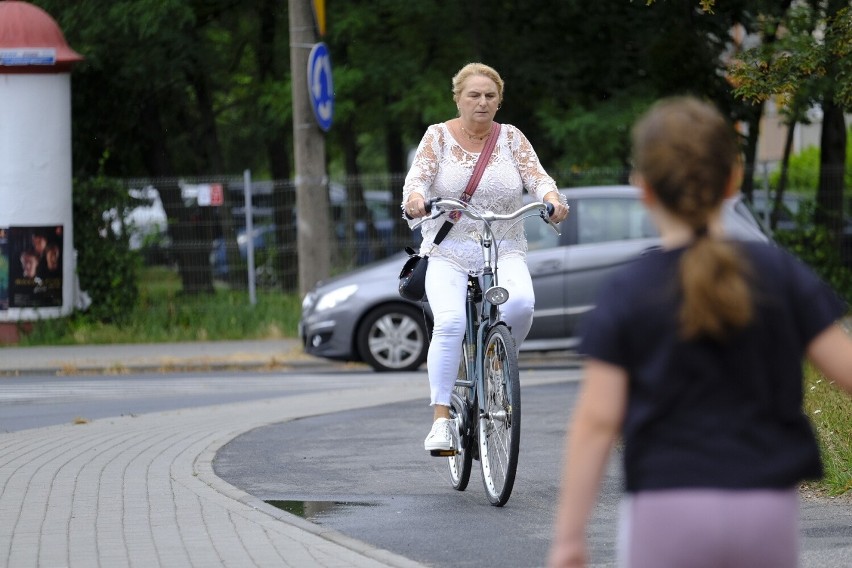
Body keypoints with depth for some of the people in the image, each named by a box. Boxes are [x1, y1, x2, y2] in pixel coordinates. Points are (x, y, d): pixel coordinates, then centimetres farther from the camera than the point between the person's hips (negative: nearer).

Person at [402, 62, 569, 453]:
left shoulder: (511, 138, 7)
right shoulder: (439, 136, 4)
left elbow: (535, 175, -5)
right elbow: (418, 175, -8)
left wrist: (551, 197, -28)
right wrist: (415, 196, -32)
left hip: (504, 252, 1)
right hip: (448, 252, -1)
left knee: (521, 303, -30)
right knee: (450, 322, -26)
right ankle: (441, 417, -22)